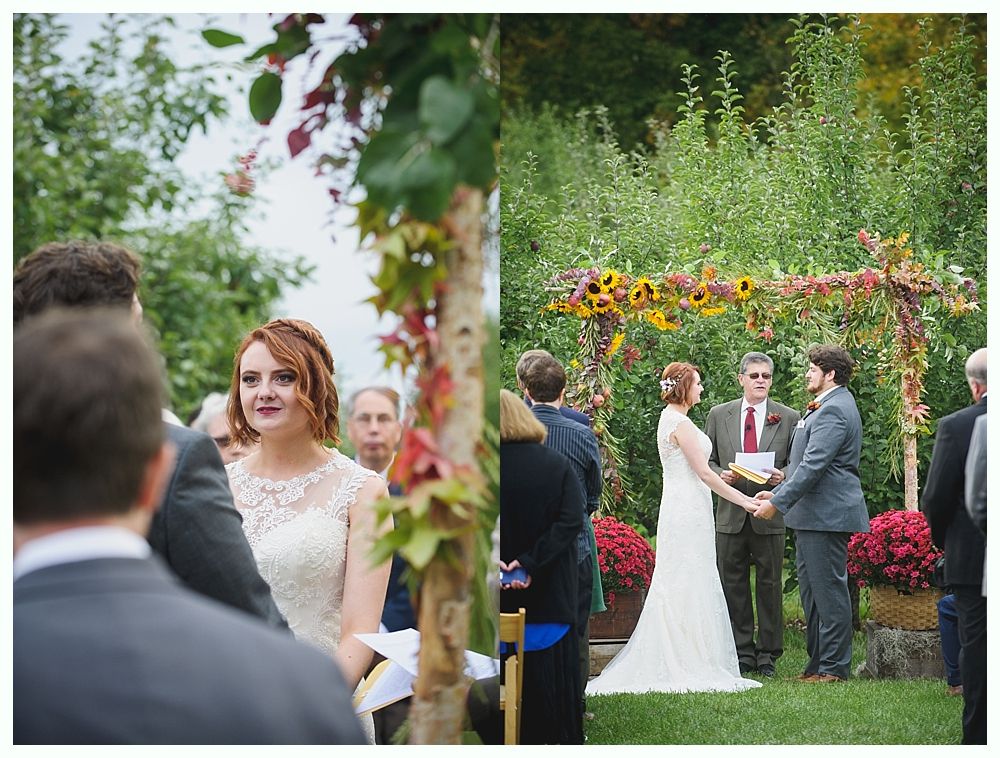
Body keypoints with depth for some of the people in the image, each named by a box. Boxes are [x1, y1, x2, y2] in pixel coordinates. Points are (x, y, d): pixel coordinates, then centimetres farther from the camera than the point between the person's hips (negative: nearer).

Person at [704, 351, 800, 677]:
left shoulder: (788, 418, 4)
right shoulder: (719, 415, 8)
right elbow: (707, 461, 12)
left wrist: (783, 477, -14)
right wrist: (721, 475, -9)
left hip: (770, 515, -1)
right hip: (730, 514, 1)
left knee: (769, 584, 2)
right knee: (733, 585, 4)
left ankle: (768, 655, 10)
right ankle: (742, 653, 13)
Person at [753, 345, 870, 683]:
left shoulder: (834, 410, -16)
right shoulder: (827, 407, 19)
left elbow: (813, 465, -22)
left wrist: (778, 502, -21)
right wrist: (779, 491, 17)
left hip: (827, 514, -11)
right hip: (812, 515, 11)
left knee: (829, 589, -5)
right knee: (811, 590, 14)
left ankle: (835, 667, 0)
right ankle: (817, 663, 20)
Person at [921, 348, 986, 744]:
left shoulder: (956, 426, -11)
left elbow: (935, 500, -7)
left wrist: (944, 542, 11)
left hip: (974, 561, -2)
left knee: (978, 651, 5)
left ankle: (977, 739, 8)